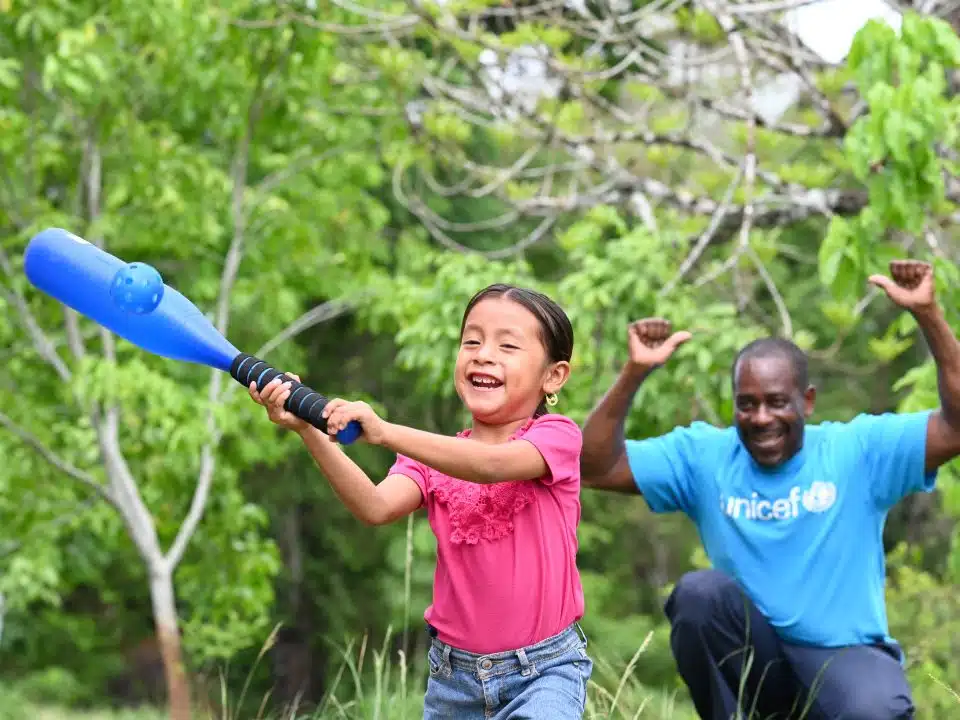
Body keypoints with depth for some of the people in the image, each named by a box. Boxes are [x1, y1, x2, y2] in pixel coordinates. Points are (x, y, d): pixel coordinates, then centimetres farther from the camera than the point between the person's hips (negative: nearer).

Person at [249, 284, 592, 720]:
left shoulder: (556, 436, -5)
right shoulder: (433, 457, 7)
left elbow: (492, 465, -27)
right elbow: (376, 507, -14)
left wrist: (385, 433, -37)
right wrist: (308, 431, -27)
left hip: (544, 671, -5)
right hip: (454, 673, 5)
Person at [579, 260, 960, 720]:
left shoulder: (857, 449, -4)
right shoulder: (704, 455, 0)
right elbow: (595, 469, -5)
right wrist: (634, 373, -17)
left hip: (847, 655, -2)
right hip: (753, 661, 2)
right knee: (698, 591, -28)